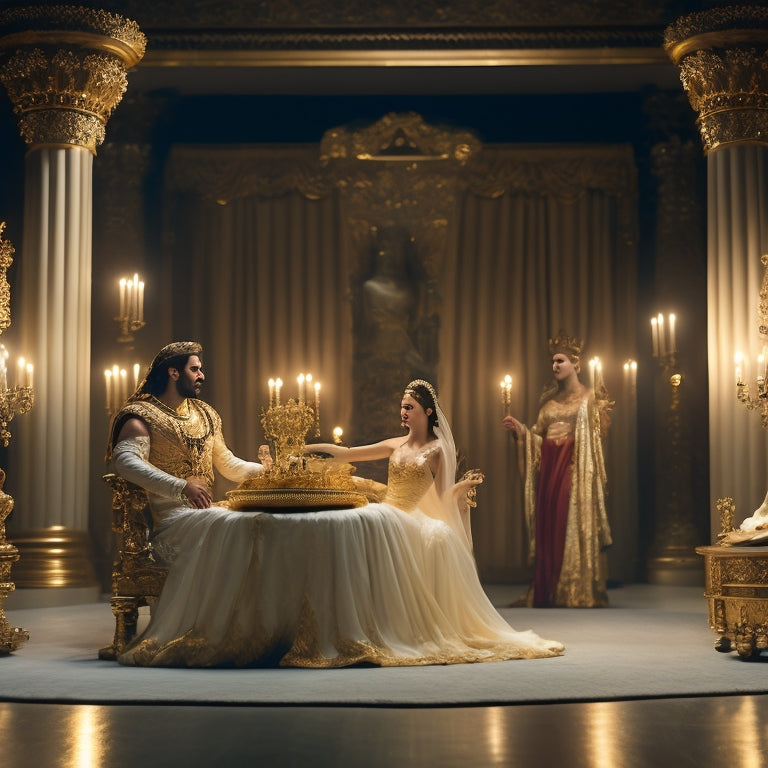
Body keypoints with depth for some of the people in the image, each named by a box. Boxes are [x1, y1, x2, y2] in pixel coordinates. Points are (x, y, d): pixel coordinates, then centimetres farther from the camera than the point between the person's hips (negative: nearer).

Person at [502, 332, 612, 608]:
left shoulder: (589, 396, 4)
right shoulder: (550, 399, 18)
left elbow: (597, 431, -7)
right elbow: (537, 435, 17)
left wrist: (601, 406, -22)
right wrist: (519, 428, 1)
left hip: (575, 466, -5)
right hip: (549, 465, 5)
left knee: (573, 524, -9)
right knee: (547, 525, 1)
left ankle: (577, 592, -5)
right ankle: (546, 592, 4)